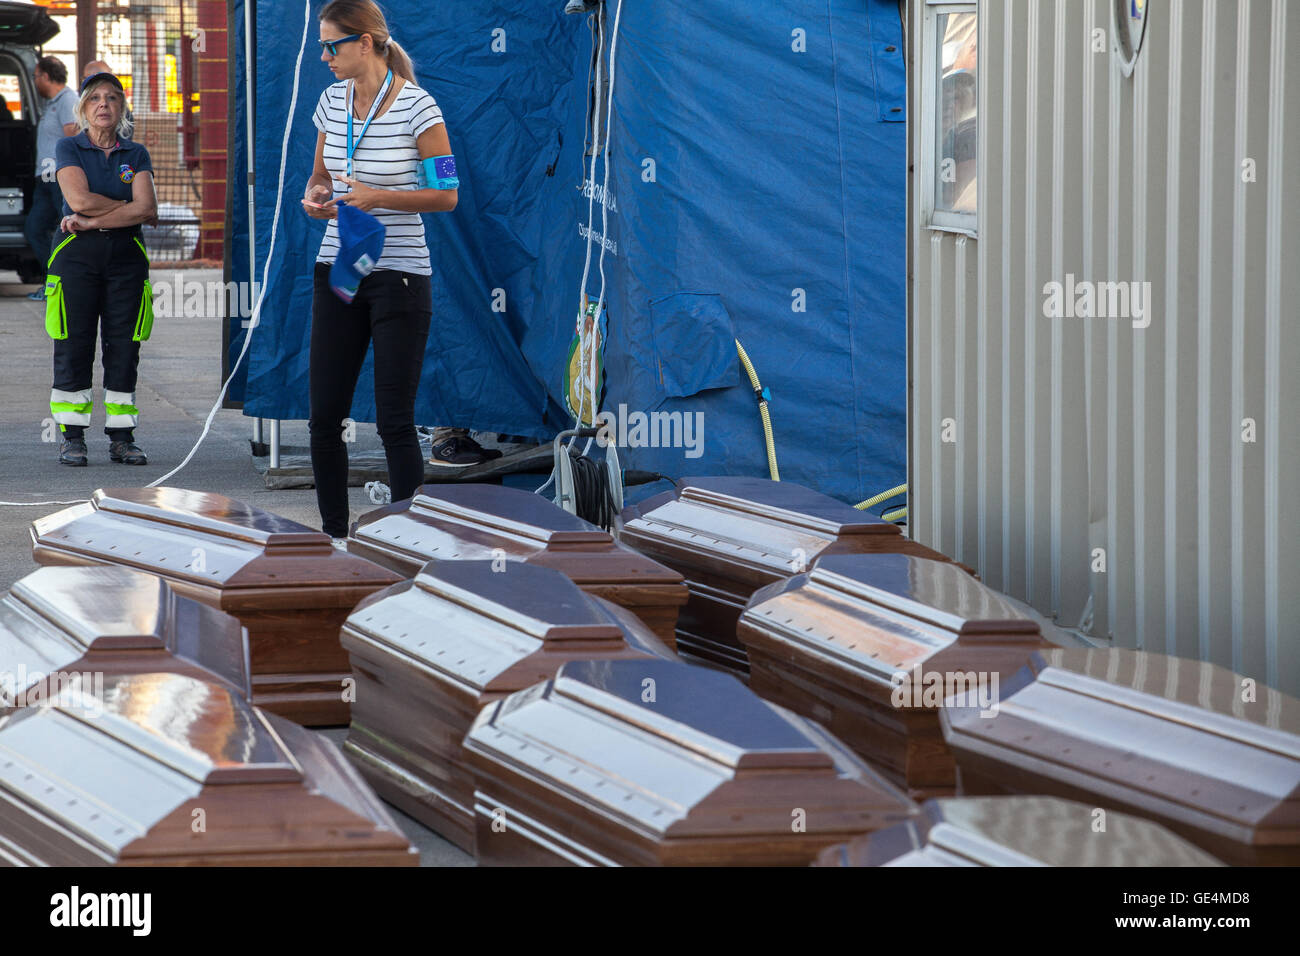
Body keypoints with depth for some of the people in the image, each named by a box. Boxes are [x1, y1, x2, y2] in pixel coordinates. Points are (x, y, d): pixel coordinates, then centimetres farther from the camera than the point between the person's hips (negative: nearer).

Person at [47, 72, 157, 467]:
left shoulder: (136, 154, 10)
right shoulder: (68, 148, 4)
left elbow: (147, 208, -5)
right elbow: (80, 199, -12)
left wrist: (93, 221, -12)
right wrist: (127, 206, -6)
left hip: (126, 256, 2)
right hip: (76, 255, -2)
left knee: (124, 347, 0)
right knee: (74, 346, -4)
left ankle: (122, 438, 4)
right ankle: (72, 437, 1)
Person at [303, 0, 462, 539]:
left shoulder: (416, 107, -12)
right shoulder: (333, 101, 6)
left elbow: (447, 195, -8)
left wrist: (379, 197, -20)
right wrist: (316, 197, -4)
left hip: (399, 276, -6)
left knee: (394, 422, -5)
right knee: (324, 417, 5)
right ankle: (333, 538, 17)